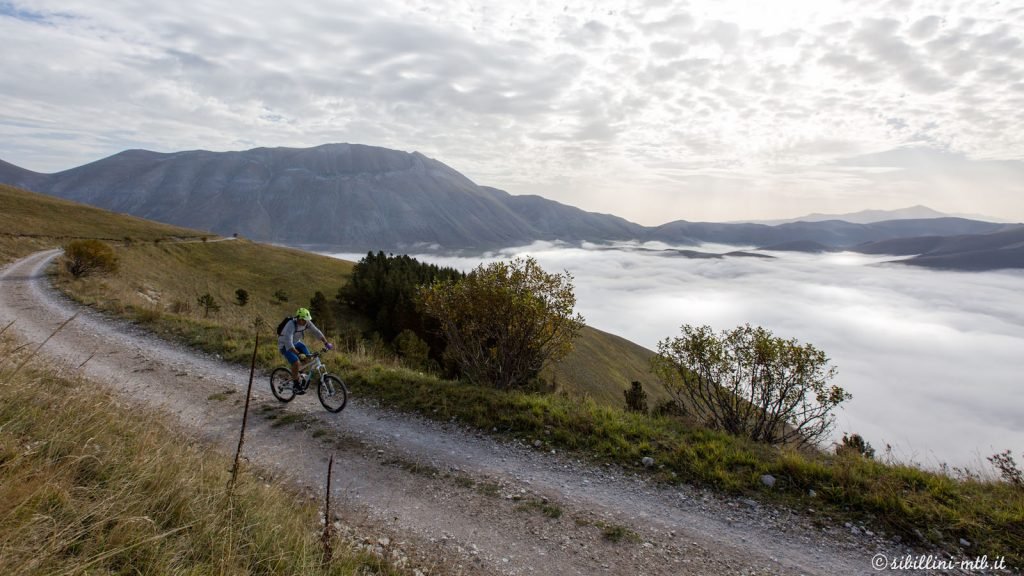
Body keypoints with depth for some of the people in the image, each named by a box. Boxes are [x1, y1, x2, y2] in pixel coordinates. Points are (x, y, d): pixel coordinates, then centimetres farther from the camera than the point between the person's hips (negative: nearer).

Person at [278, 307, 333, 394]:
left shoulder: (307, 322, -16)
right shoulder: (290, 325, -34)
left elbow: (317, 332, -10)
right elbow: (289, 343, -40)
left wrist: (326, 343, -18)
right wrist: (298, 354, -47)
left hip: (296, 342, 7)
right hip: (285, 345, -7)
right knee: (296, 362, -24)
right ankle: (295, 385, -8)